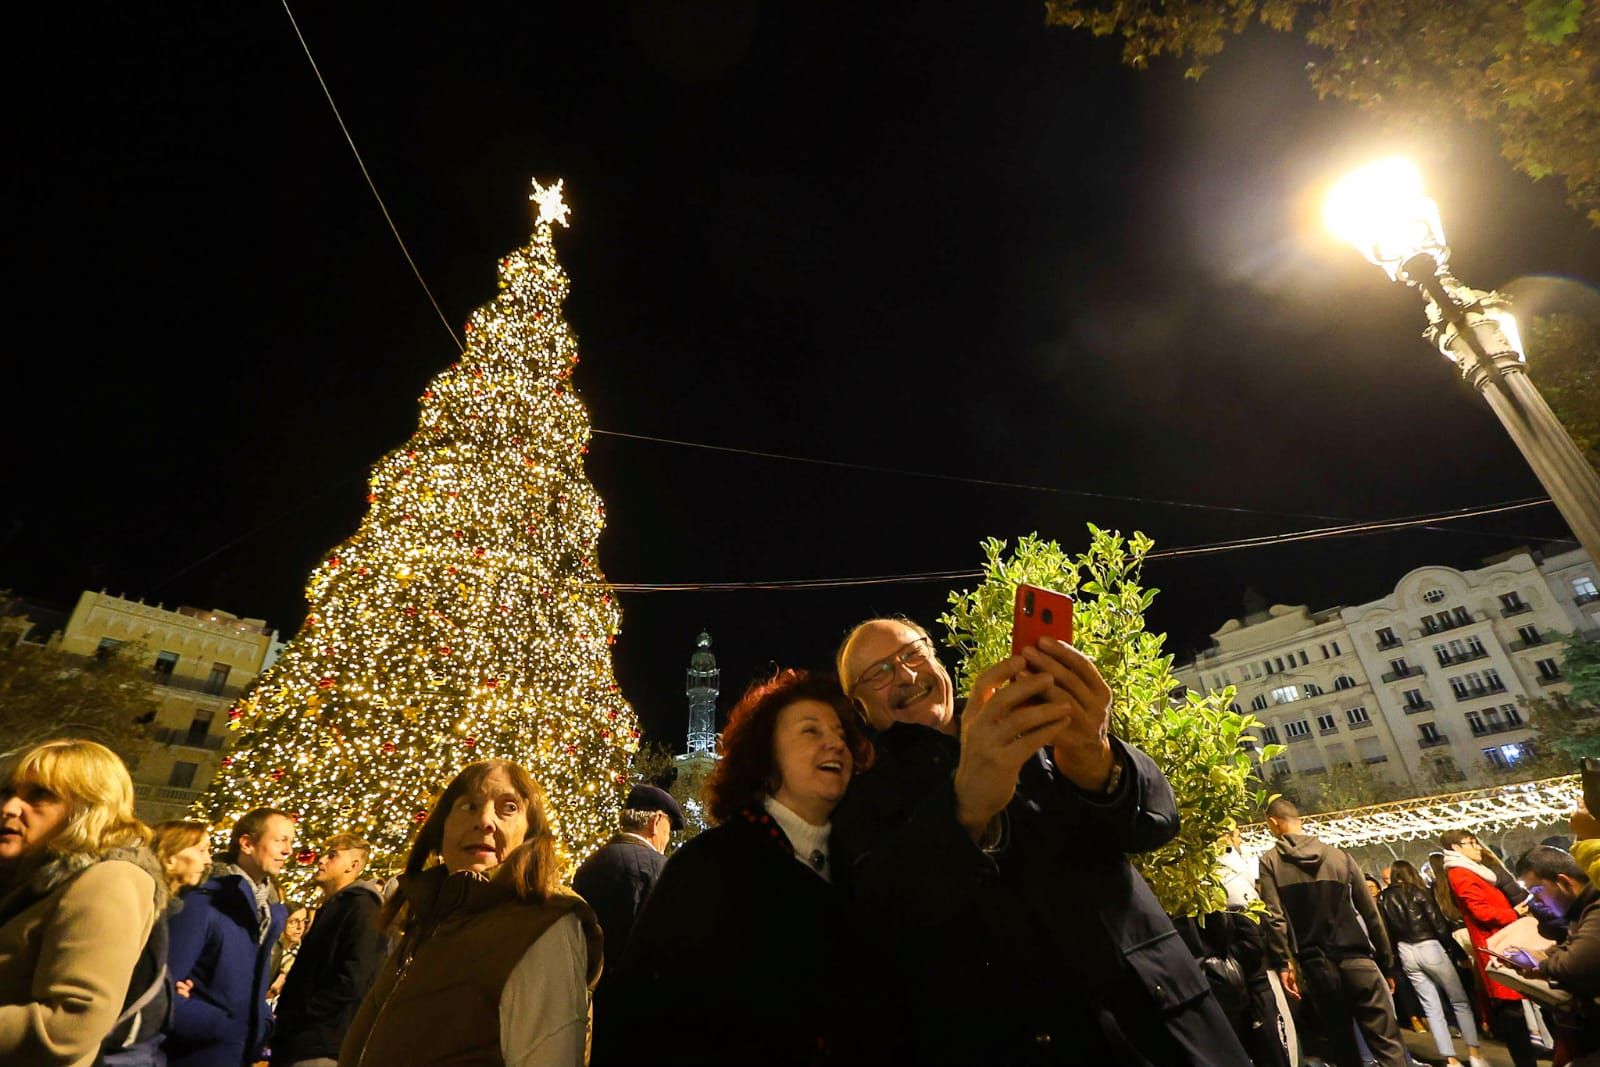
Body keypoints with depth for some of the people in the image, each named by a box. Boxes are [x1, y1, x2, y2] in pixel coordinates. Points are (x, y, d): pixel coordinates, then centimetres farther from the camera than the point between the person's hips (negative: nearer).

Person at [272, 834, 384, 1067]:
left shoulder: (362, 907, -13)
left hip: (323, 1045, -9)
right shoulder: (331, 908, 19)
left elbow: (351, 981, -21)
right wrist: (286, 1018, 10)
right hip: (306, 1040, 10)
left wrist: (296, 1015, -16)